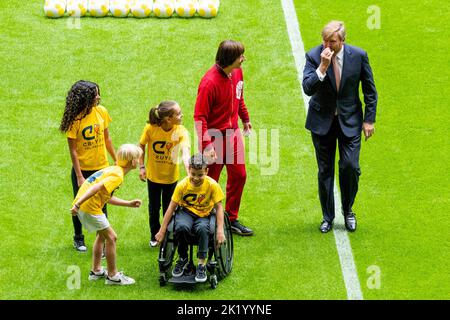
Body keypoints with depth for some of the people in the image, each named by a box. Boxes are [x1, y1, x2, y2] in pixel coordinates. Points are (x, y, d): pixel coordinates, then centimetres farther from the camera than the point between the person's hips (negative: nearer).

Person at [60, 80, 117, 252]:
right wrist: (79, 177, -16)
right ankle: (78, 238, 37)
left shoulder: (101, 111, -7)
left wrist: (116, 160, 11)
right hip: (82, 169, -3)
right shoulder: (74, 119, -19)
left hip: (101, 168, 3)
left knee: (102, 205, 5)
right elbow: (73, 150, -15)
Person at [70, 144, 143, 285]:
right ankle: (113, 276, 9)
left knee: (102, 235, 25)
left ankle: (96, 271, 34)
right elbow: (96, 188, -27)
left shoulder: (112, 170, 16)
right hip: (89, 207, -10)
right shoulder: (117, 176, -15)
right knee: (111, 237, 0)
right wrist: (78, 204, -32)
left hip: (83, 205, 10)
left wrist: (129, 204, 21)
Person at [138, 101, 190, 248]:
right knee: (154, 207, 15)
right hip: (153, 175, 0)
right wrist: (142, 167, -6)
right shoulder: (151, 128, -22)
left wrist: (189, 169, -54)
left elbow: (185, 151, -37)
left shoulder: (181, 131, -24)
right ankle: (154, 236, 38)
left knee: (169, 208, 12)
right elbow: (141, 146, -4)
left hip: (171, 176, 0)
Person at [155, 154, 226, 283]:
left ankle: (202, 263, -24)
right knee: (181, 227, -34)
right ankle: (183, 259, -9)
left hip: (204, 215, -1)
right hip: (186, 212, 1)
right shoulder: (183, 185, -13)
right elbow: (172, 207, -8)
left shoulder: (212, 185, -15)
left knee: (202, 228, -37)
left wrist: (220, 230, -20)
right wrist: (162, 230, -8)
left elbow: (218, 207, -9)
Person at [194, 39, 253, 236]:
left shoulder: (237, 72, -2)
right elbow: (199, 117, -23)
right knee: (210, 182, 4)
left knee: (239, 175, 14)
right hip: (214, 136, -8)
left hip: (233, 132, 8)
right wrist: (206, 145, -28)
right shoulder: (210, 82, -26)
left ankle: (231, 219, 29)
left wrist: (245, 119, 28)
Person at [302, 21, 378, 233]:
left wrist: (369, 119, 0)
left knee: (350, 166, -9)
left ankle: (348, 210, 17)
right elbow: (307, 88, -23)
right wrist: (322, 67, -33)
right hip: (322, 121, 0)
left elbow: (370, 90, 2)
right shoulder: (314, 56, -12)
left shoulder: (358, 56, -9)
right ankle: (328, 217, 21)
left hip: (350, 120, 0)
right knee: (325, 170, 7)